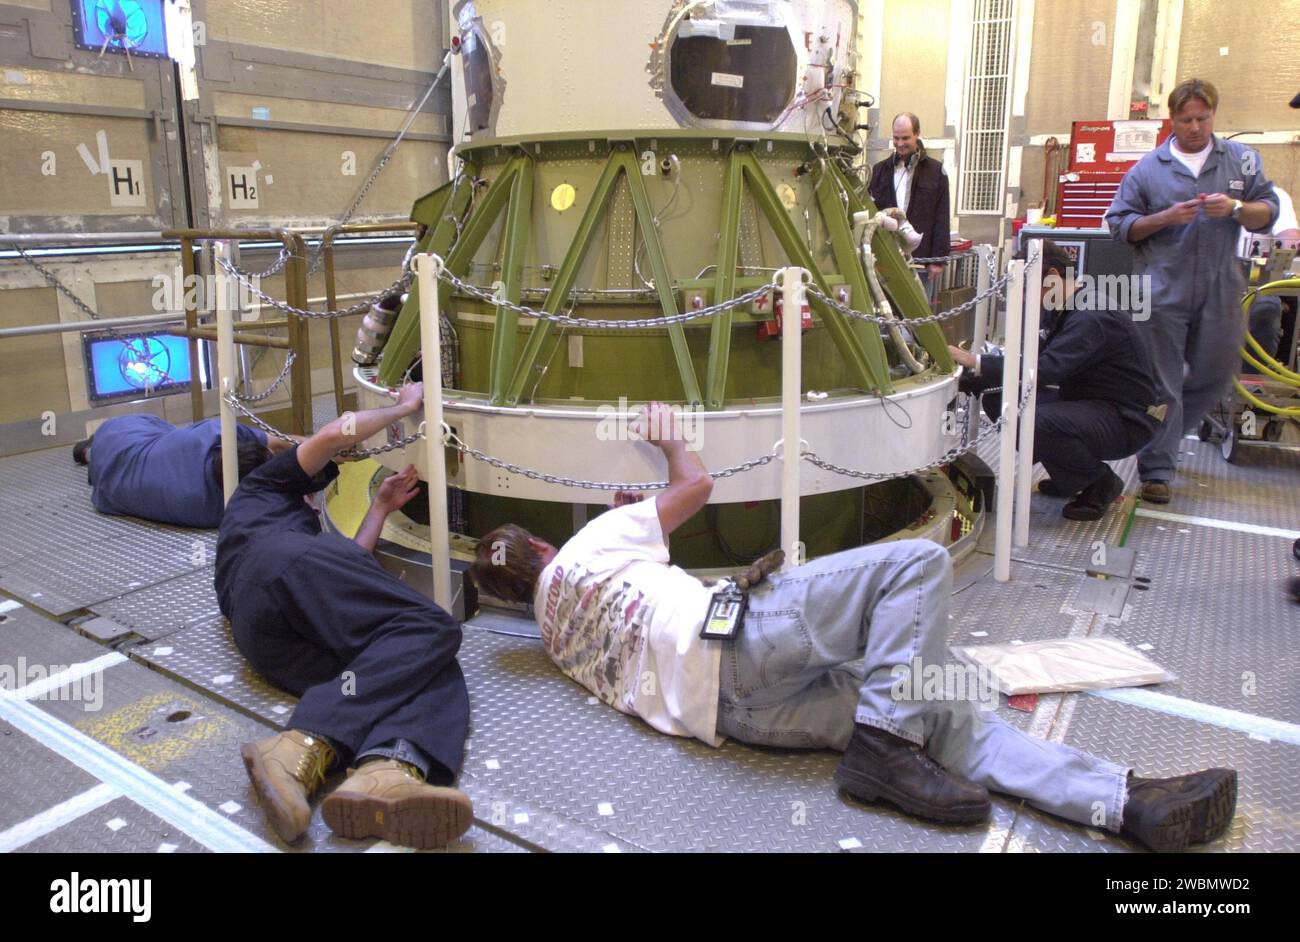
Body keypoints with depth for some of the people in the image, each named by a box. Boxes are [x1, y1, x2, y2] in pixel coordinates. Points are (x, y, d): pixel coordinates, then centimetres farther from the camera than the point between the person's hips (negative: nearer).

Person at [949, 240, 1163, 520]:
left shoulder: (1092, 316, -24)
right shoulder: (1063, 310, 6)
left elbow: (1045, 370, -36)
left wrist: (975, 362, -34)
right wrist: (966, 379, -9)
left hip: (1125, 419, -10)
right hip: (1085, 402, 10)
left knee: (1035, 424, -34)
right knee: (999, 397, 0)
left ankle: (1101, 482, -6)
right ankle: (1071, 474, 12)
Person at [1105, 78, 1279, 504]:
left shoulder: (1242, 160, 10)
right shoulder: (1147, 168, 5)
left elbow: (1268, 213, 8)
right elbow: (1120, 225, 3)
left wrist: (1235, 208, -13)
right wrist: (1166, 218, -12)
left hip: (1220, 290, 3)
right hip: (1164, 290, -2)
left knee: (1215, 373, 11)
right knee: (1162, 384, -1)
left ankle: (1164, 433, 34)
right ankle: (1157, 469, 5)